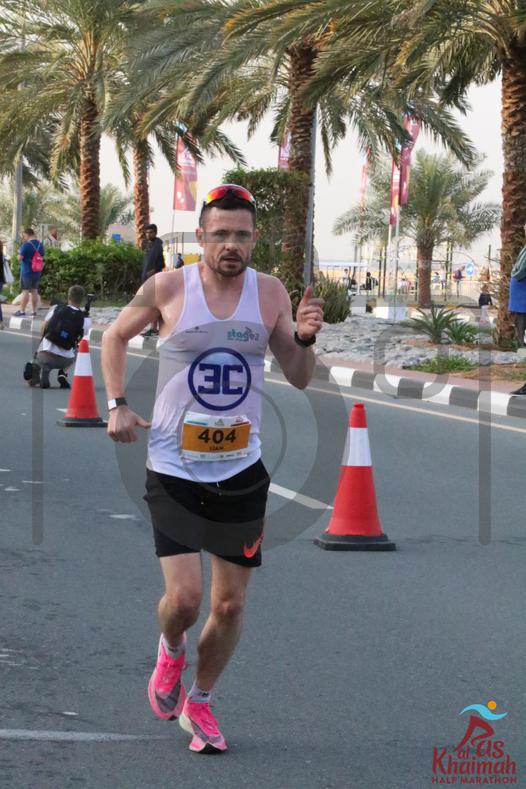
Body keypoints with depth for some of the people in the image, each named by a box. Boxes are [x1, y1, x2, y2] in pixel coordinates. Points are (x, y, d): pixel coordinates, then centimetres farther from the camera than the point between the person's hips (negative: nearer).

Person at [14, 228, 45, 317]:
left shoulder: (26, 245, -15)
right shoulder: (40, 244, 7)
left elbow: (20, 258, -15)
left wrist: (19, 252, 3)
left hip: (27, 272, -6)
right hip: (37, 273, 6)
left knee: (25, 291, -2)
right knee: (34, 291, 9)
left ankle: (22, 311, 1)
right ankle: (34, 312, 10)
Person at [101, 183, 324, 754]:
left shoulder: (270, 294, -1)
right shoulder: (167, 288, -7)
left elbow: (299, 379, 5)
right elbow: (115, 336, 10)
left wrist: (303, 339, -15)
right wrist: (116, 405, -1)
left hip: (241, 470, 3)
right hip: (173, 468, -2)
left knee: (230, 605, 7)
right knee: (184, 597, -13)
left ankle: (198, 703, 31)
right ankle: (170, 649, 24)